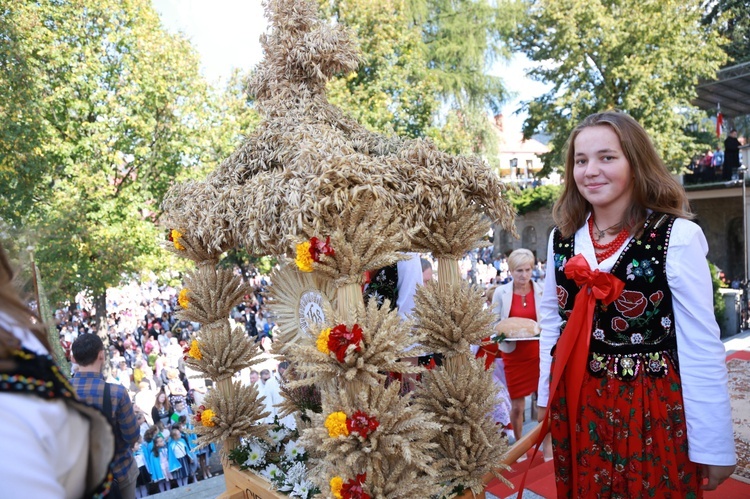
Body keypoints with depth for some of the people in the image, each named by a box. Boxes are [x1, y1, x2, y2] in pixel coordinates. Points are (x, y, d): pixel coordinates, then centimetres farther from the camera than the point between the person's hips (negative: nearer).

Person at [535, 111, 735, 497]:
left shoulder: (677, 237, -14)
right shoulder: (562, 238, 0)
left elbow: (701, 344, -13)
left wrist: (712, 444, -10)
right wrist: (546, 397, 12)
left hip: (652, 407, -4)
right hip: (574, 405, 5)